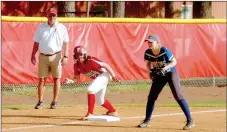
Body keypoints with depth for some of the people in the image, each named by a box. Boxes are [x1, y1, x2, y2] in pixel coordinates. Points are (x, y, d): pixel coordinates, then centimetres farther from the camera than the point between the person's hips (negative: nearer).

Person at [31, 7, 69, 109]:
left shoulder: (62, 28, 2)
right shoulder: (41, 27, 7)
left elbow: (65, 43, 2)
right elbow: (36, 43, 10)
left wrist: (65, 56, -7)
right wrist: (33, 55, 2)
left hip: (56, 56, -1)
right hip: (43, 56, 1)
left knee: (56, 78, 2)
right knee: (41, 79, 1)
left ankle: (54, 101, 8)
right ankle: (40, 101, 4)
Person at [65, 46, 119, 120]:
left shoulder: (91, 61, -29)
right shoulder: (77, 65, -8)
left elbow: (105, 65, -25)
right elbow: (77, 77, 1)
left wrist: (113, 76, -23)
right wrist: (71, 81, -21)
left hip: (104, 74, -9)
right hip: (97, 78, 9)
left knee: (90, 89, -29)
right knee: (99, 101, 20)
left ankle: (90, 114, -26)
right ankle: (113, 112, 45)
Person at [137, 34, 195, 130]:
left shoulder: (164, 51, -26)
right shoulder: (147, 53, -11)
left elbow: (174, 62, -18)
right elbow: (148, 63, 8)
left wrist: (165, 68, -32)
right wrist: (150, 71, -10)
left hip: (171, 73, -5)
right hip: (159, 75, 5)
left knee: (178, 96, -15)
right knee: (151, 97, 4)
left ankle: (190, 121, -14)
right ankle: (147, 121, 18)